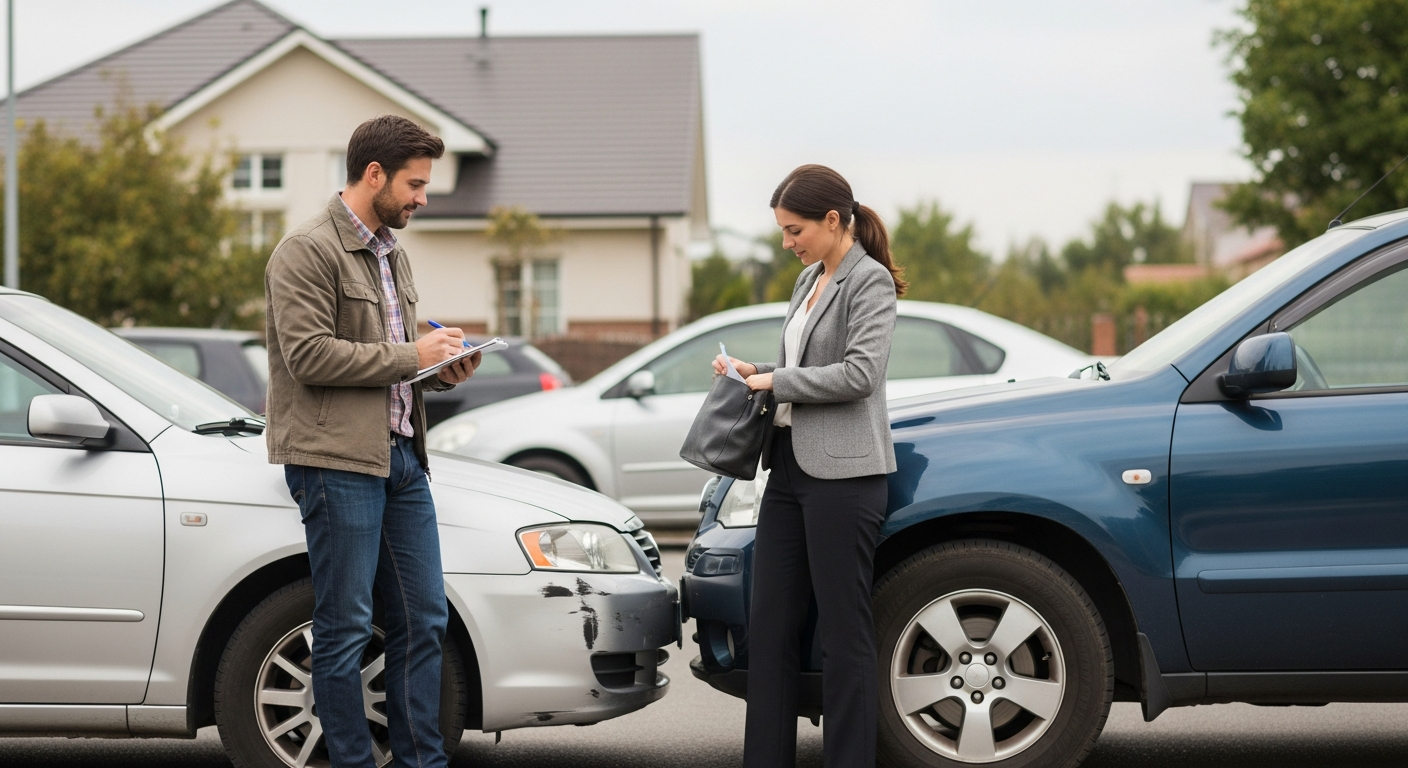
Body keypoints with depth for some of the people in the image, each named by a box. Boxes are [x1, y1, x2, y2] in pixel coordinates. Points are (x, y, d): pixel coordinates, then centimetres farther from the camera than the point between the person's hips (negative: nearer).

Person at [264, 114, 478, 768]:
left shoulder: (392, 254, 21)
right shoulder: (307, 250, -8)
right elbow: (308, 355, -18)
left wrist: (441, 370, 8)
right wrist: (410, 356, -14)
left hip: (401, 456, 9)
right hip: (337, 458, -9)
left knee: (423, 620, 8)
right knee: (345, 630, -3)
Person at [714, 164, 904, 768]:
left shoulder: (870, 282, -8)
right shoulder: (810, 280, 18)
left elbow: (859, 373, -18)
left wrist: (776, 381, -12)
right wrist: (756, 371, 9)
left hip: (843, 473, -9)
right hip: (790, 467, 9)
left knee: (844, 632, -4)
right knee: (770, 626, 7)